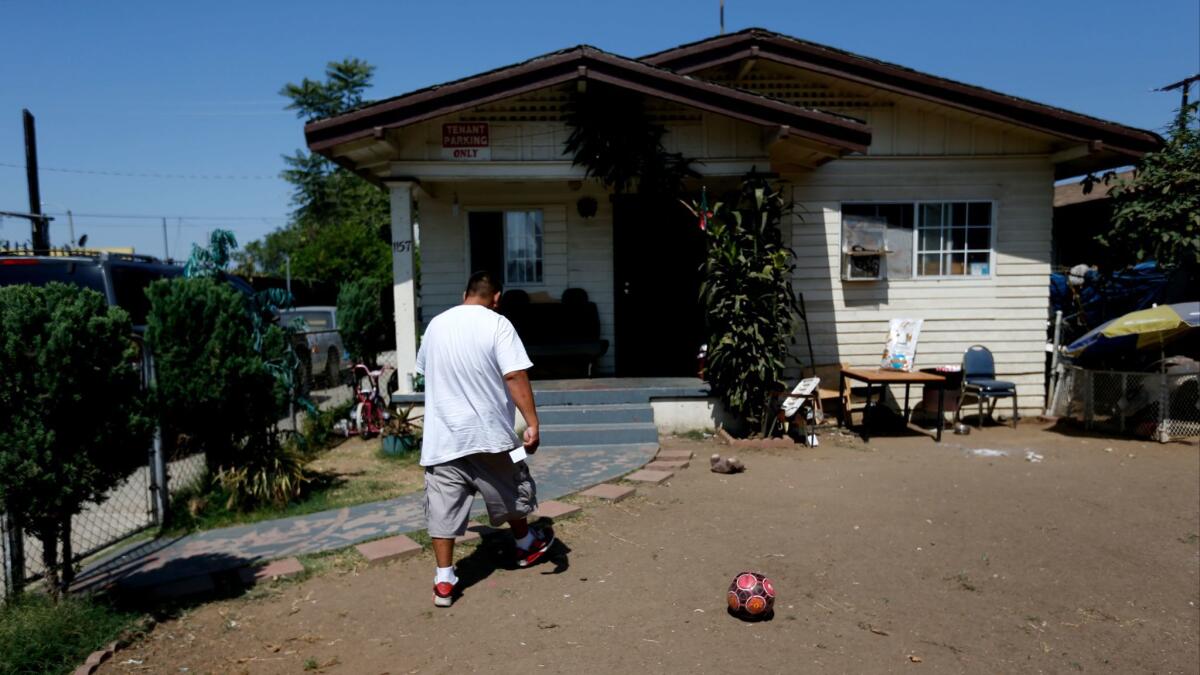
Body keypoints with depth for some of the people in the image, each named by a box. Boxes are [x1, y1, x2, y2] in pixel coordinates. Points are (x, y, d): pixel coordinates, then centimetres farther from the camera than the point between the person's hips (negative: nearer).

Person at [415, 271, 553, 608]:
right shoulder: (497, 324, -10)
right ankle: (526, 545, 39)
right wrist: (532, 423, -20)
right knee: (510, 493, 19)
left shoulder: (435, 325, 8)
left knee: (443, 508, 6)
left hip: (442, 436, 4)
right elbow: (515, 376, -20)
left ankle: (444, 581, 10)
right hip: (488, 433, -3)